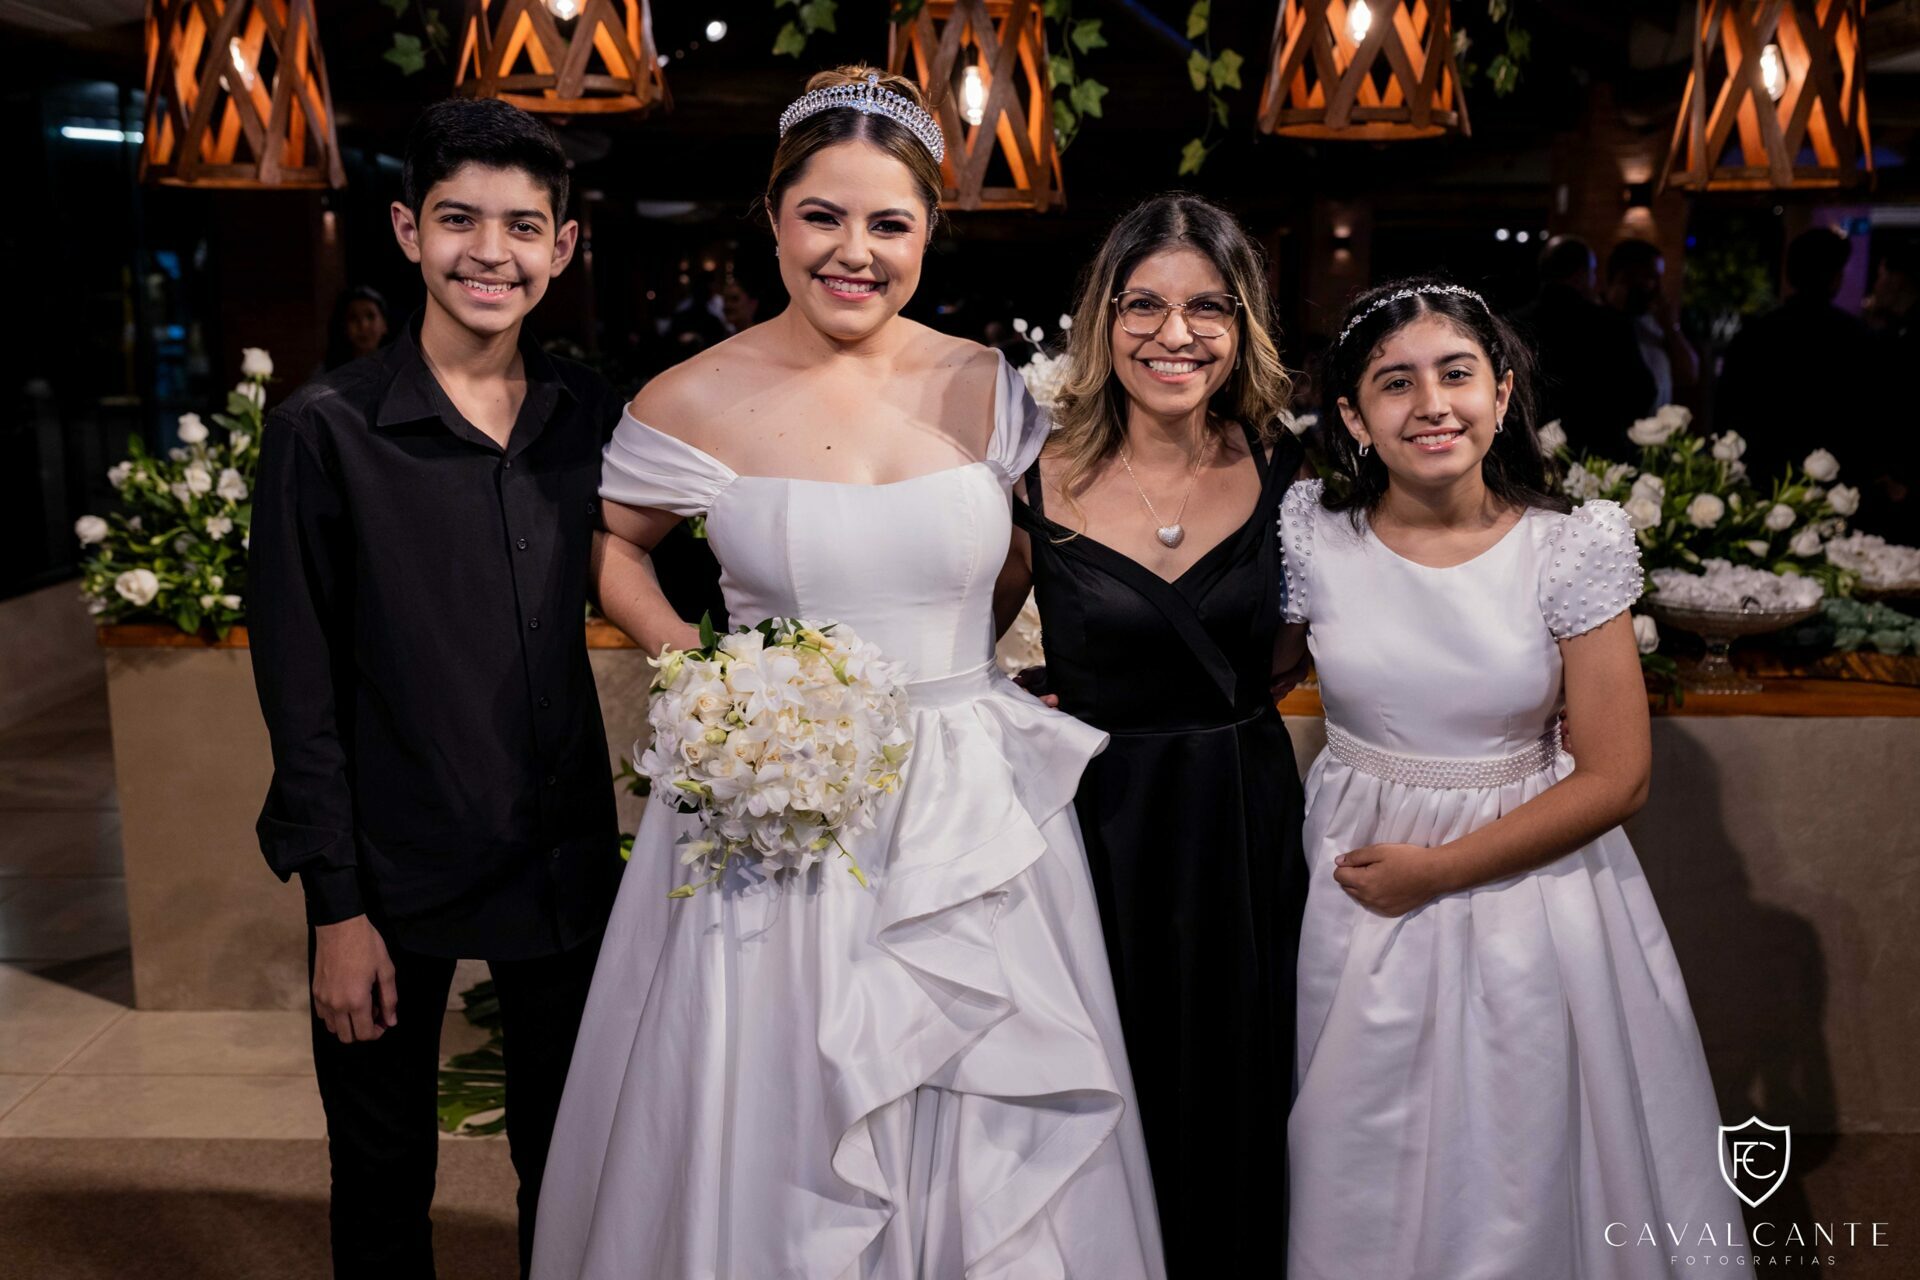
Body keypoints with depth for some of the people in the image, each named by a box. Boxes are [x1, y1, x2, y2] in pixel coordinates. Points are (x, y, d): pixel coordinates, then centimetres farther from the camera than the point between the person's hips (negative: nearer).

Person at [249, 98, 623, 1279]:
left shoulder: (590, 412, -1)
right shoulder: (327, 430, -11)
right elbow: (301, 689, -9)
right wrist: (337, 906, -9)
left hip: (567, 857, 3)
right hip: (394, 866, -2)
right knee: (384, 1178, 17)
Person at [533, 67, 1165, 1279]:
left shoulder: (987, 388, 0)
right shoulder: (695, 401, -5)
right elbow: (608, 545, 10)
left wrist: (956, 658, 1)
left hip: (974, 810, 2)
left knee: (984, 1142, 12)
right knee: (773, 1125, 10)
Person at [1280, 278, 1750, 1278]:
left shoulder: (1573, 547, -11)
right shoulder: (1311, 534, -8)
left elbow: (1616, 775, -11)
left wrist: (1436, 871, -14)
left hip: (1526, 878, -1)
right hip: (1354, 883, 1)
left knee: (1519, 1181, 12)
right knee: (1361, 1179, 15)